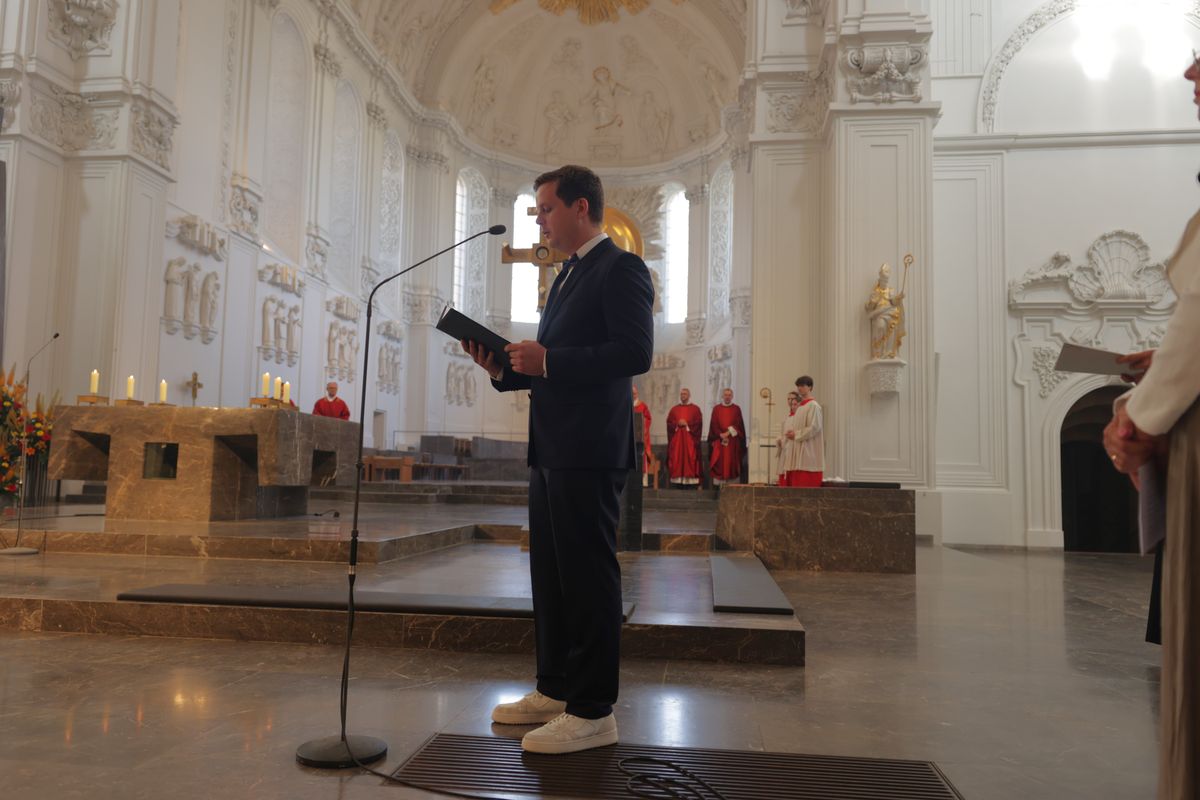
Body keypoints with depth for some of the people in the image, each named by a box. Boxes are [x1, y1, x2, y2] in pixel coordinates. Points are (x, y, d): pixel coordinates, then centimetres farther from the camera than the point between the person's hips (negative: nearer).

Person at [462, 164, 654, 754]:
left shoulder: (621, 269, -7)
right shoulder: (567, 277, 22)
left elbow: (635, 352, -19)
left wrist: (546, 360, -18)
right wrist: (505, 368, 8)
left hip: (588, 452, -10)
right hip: (550, 451, 10)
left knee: (587, 575, -3)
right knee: (550, 574, 14)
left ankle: (592, 712, 7)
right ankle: (554, 690, 27)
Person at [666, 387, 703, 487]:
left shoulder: (695, 409, 6)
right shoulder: (674, 409, 14)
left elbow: (699, 423, -2)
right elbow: (669, 422, 7)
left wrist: (687, 424, -12)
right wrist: (677, 424, -10)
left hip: (690, 438, -2)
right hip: (676, 438, 2)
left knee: (690, 458, -7)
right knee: (676, 458, -3)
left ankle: (691, 480, -8)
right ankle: (678, 480, -2)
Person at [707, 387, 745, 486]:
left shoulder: (736, 409, 7)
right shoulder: (716, 409, 8)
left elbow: (738, 425, 0)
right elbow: (714, 425, 2)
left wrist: (728, 433, -13)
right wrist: (721, 435, -11)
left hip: (733, 441, 0)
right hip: (719, 440, 0)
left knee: (732, 462, -1)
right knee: (719, 462, -4)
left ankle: (733, 484, 0)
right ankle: (718, 483, -3)